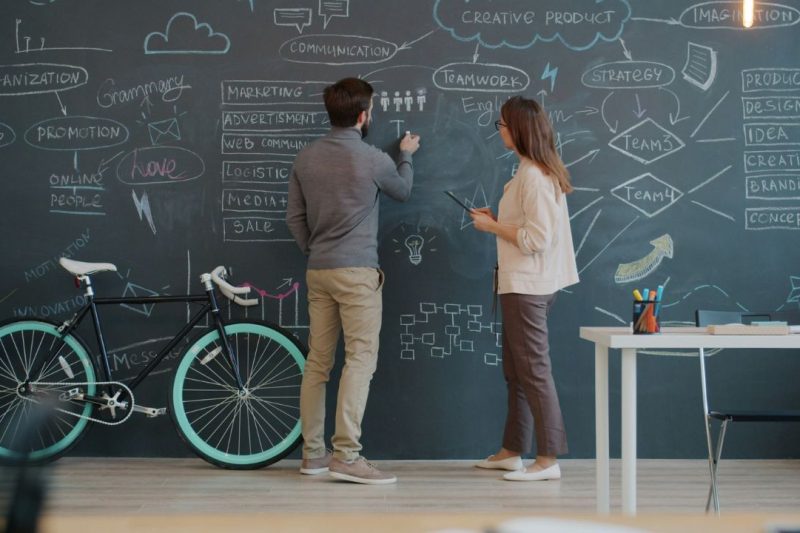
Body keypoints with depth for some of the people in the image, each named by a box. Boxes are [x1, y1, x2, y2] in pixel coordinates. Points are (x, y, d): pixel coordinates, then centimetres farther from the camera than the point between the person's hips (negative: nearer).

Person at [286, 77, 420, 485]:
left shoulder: (306, 157, 5)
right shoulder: (373, 160, -9)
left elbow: (294, 216, 9)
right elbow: (403, 191, 13)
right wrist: (406, 155, 30)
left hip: (318, 271, 6)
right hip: (356, 271, -6)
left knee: (317, 362, 9)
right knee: (360, 358, -7)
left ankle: (313, 454, 14)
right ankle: (346, 455, -14)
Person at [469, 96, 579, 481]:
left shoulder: (534, 177, -19)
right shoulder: (537, 171, 13)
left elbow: (536, 239, -23)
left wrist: (493, 227, -13)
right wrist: (498, 219, 10)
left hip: (528, 287, -11)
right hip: (523, 285, 11)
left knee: (533, 370, -6)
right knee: (516, 371, 17)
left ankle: (548, 459, -2)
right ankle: (512, 451, 26)